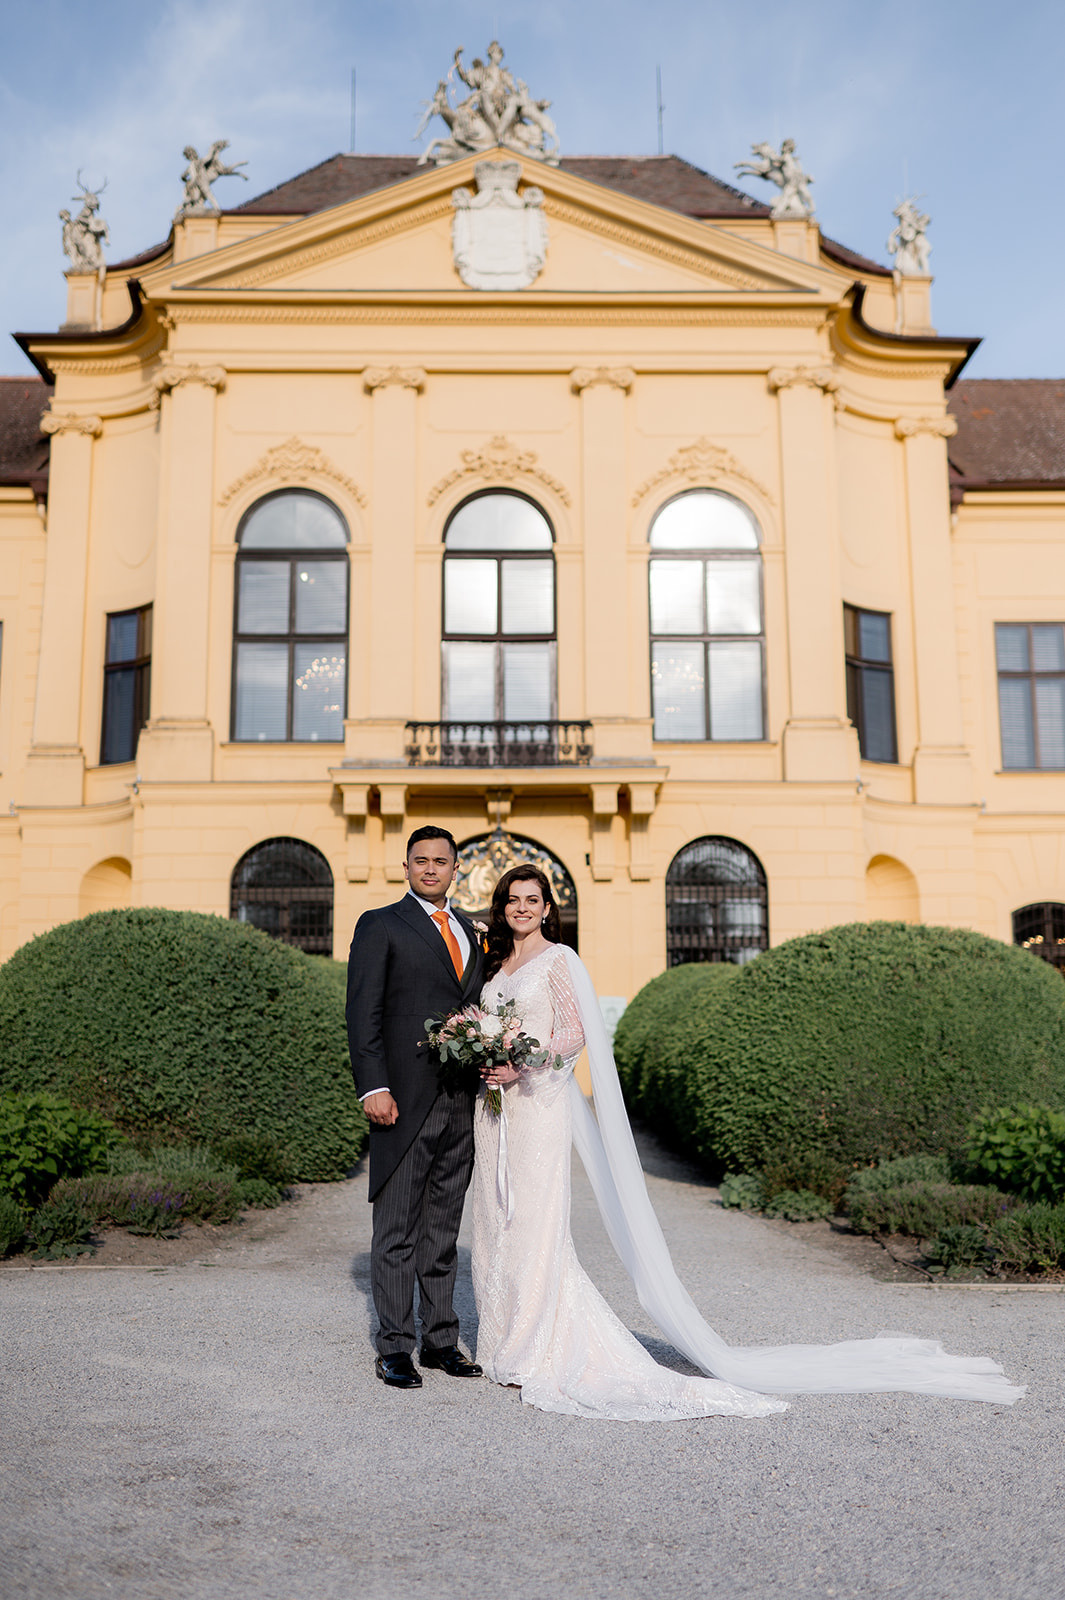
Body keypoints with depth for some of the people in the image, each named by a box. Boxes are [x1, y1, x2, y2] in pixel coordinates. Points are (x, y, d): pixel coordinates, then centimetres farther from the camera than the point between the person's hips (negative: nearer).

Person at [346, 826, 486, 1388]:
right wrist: (374, 1088, -16)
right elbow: (363, 1015, -8)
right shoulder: (379, 926, -1)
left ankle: (441, 1340, 23)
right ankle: (394, 1349, 9)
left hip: (461, 1103, 6)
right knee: (397, 1231, 1)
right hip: (405, 1100, -6)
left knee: (443, 1230, 13)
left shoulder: (470, 932, 17)